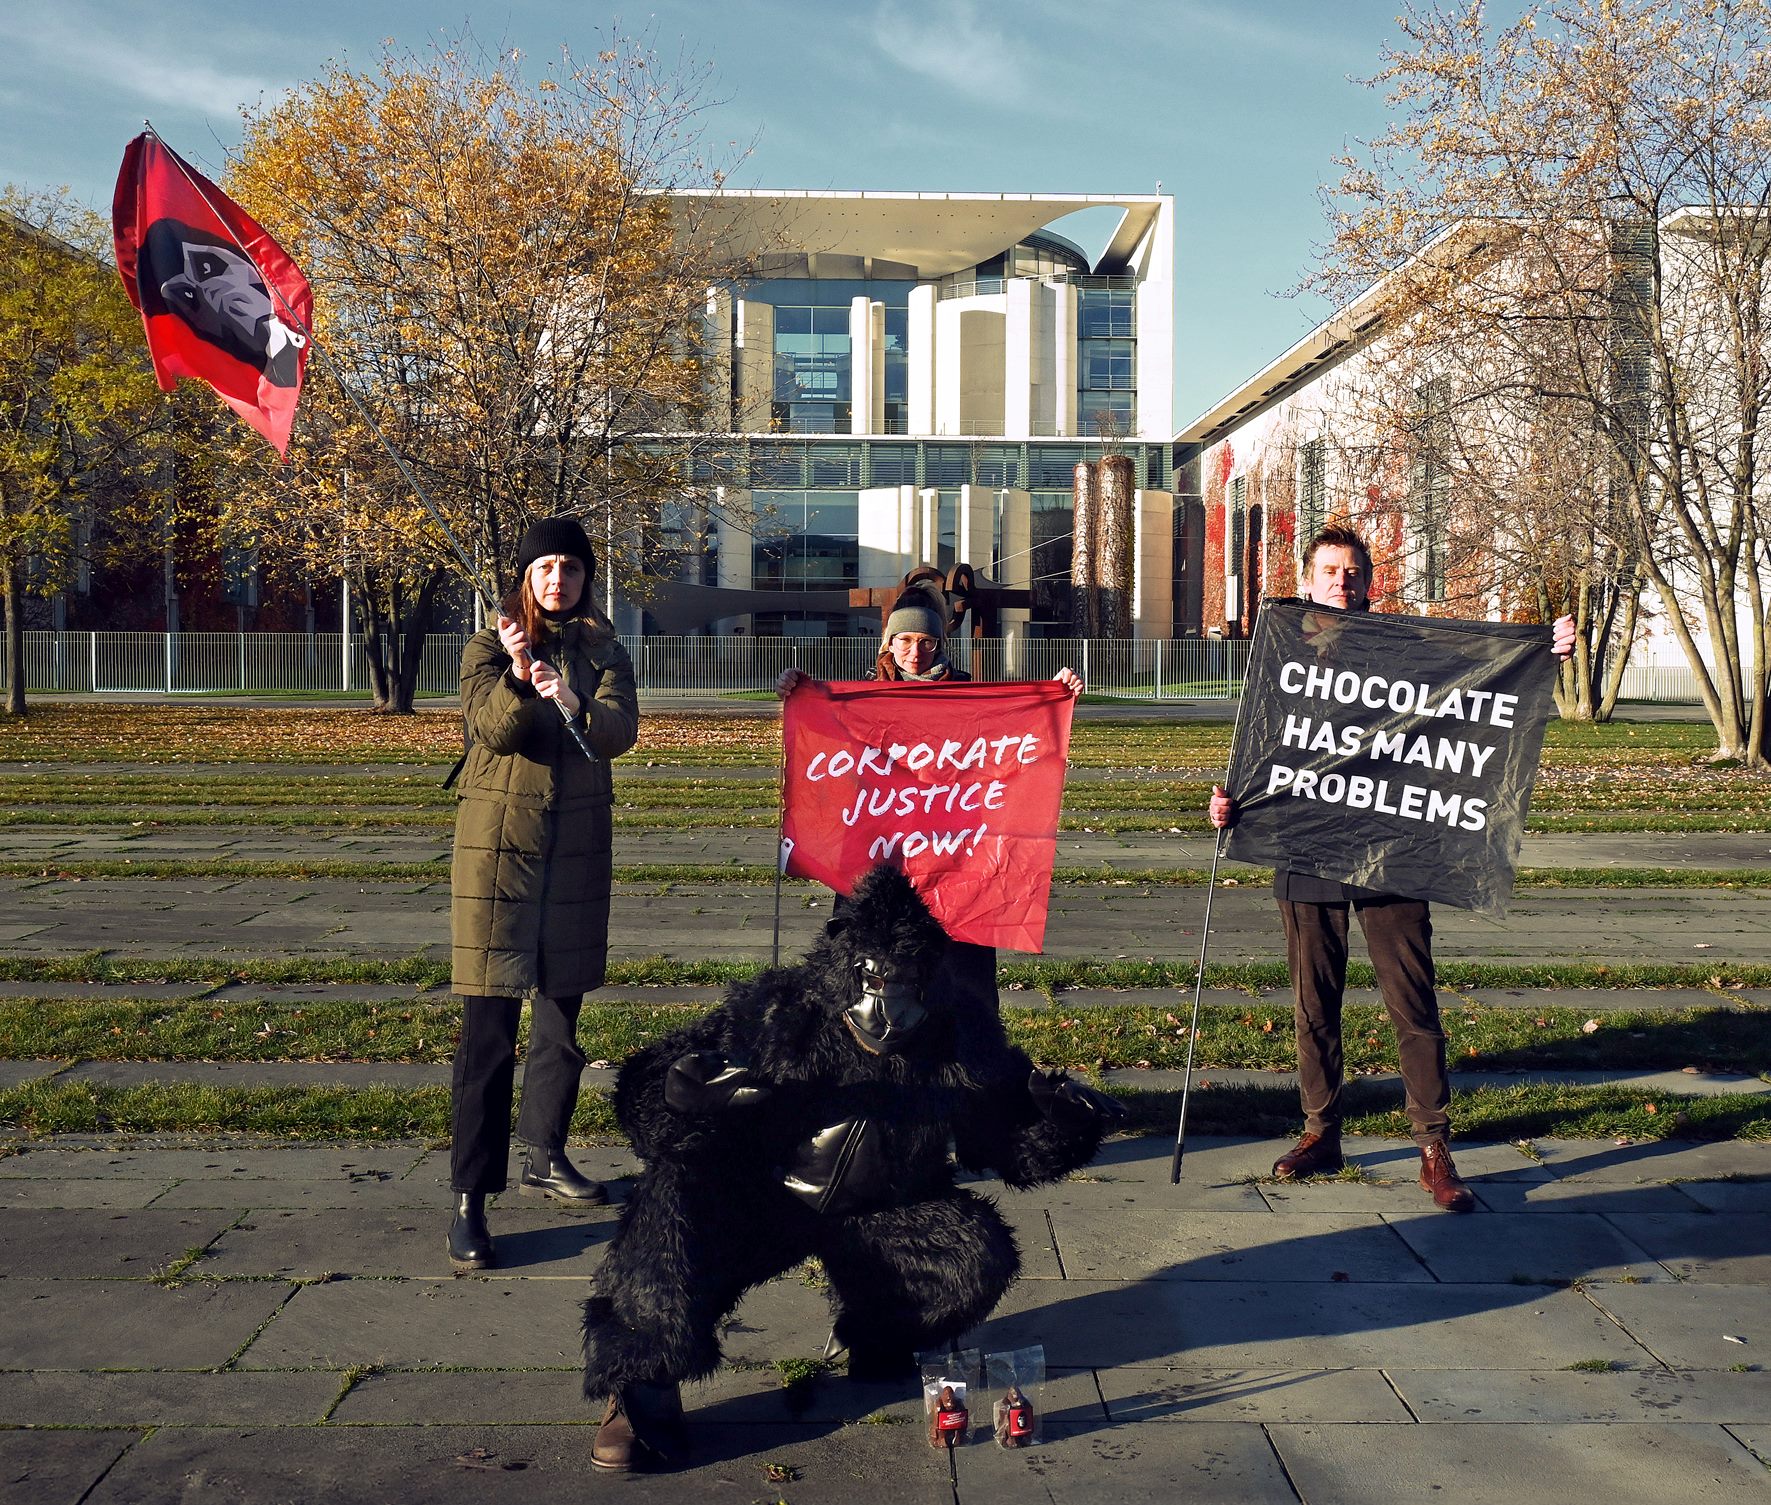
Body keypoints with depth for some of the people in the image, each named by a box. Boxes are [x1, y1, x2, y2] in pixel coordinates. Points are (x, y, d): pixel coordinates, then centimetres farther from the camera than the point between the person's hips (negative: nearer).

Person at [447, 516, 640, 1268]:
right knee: (488, 1024, -8)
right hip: (498, 837, -4)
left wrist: (573, 703, -25)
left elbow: (621, 730, -8)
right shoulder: (489, 648, 2)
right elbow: (494, 730, -14)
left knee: (562, 1010, 13)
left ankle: (546, 1157, 30)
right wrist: (520, 676, -29)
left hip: (578, 843, 4)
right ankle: (470, 1199, -7)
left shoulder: (604, 652, 9)